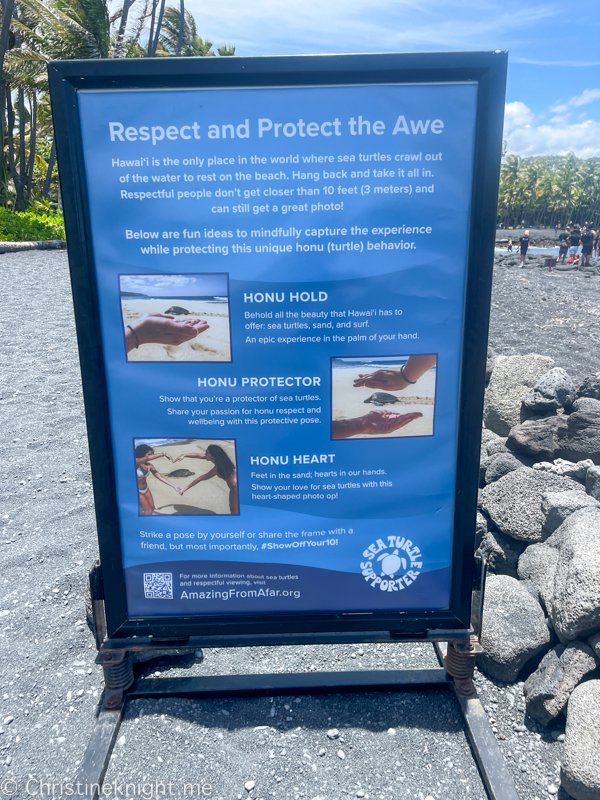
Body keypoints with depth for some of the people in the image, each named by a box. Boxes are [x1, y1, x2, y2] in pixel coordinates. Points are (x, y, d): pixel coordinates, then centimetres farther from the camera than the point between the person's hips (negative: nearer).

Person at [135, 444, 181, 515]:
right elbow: (148, 458, -43)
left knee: (152, 508, 13)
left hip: (146, 489, 7)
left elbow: (160, 477, -5)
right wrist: (163, 454, -38)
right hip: (137, 491, -7)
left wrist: (174, 486, -10)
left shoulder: (149, 466, -5)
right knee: (149, 510, -5)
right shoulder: (135, 463, -24)